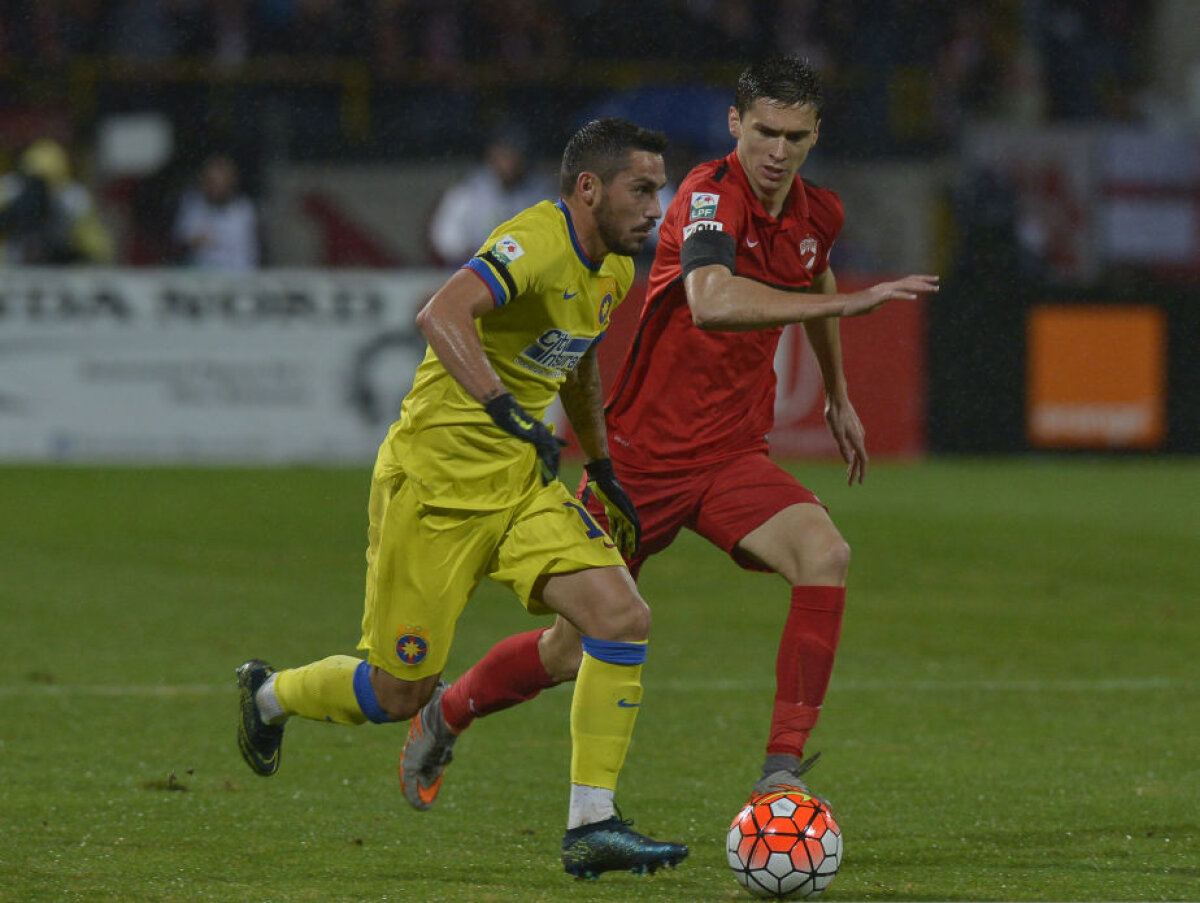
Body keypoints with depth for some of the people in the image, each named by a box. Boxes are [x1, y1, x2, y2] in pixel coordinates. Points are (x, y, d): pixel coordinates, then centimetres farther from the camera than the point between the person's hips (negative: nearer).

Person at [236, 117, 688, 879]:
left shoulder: (613, 268, 8)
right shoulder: (536, 243, -22)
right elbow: (442, 317, -40)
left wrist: (602, 465, 31)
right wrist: (513, 415, -47)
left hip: (522, 482, 8)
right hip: (437, 480, -8)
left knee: (623, 619, -12)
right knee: (399, 692, 1)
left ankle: (592, 827, -9)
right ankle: (268, 695, 33)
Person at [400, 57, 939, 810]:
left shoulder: (818, 215, 2)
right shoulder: (711, 197, -21)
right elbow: (713, 302, -43)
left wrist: (839, 397, 37)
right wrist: (848, 303, -43)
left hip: (732, 457, 5)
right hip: (644, 455, -5)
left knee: (825, 554, -26)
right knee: (573, 651, 7)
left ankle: (783, 769, -25)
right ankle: (446, 716, 38)